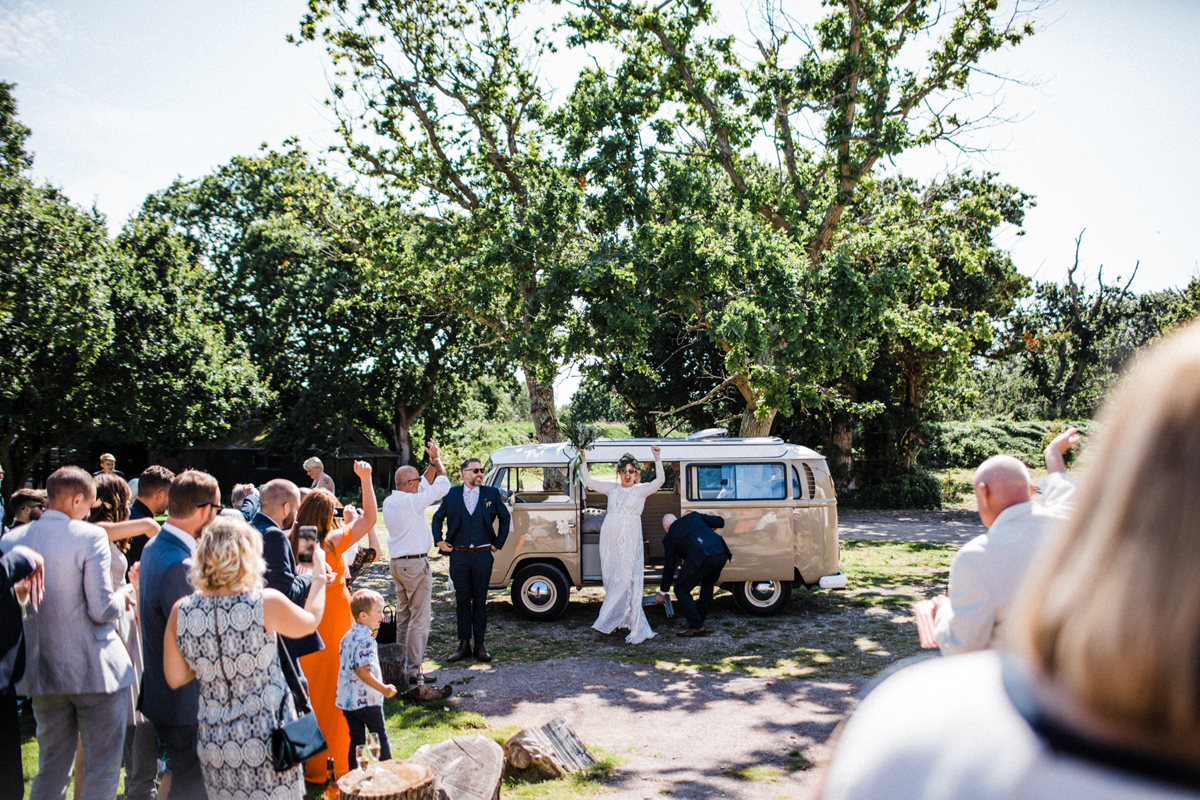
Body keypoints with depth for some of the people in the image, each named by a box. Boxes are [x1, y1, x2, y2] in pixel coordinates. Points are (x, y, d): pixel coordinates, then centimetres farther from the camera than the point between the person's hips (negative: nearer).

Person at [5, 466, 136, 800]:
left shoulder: (11, 540, 3)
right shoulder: (90, 536, -14)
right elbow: (101, 610, -17)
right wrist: (123, 597, 3)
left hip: (40, 671, 6)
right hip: (94, 670, -6)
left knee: (52, 769, 20)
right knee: (103, 769, 5)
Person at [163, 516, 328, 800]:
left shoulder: (180, 611, -8)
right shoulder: (266, 603, -16)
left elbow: (175, 679, 3)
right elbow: (310, 621, 5)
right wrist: (319, 578, 21)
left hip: (213, 743, 3)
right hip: (267, 740, -3)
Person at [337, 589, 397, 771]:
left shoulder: (347, 636, 9)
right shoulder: (366, 640, -19)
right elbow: (362, 670, -23)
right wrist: (384, 689, -18)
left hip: (347, 700, 8)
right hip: (366, 700, -8)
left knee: (356, 740, 13)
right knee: (380, 736, 7)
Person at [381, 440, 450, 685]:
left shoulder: (389, 502, 8)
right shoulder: (412, 502, -18)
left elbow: (424, 485, 21)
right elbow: (443, 485, -10)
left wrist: (432, 463, 17)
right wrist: (437, 460, 3)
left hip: (397, 562, 9)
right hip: (415, 564, -9)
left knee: (403, 616, 16)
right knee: (419, 619, -3)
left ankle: (401, 665, 21)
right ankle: (413, 671, -2)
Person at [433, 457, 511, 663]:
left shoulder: (492, 494, 4)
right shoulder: (452, 494, 5)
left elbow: (505, 518, 14)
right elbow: (437, 518, 17)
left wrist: (498, 543, 8)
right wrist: (439, 541, 7)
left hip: (483, 555, 0)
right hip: (459, 555, 1)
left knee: (480, 601, 5)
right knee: (462, 600, 6)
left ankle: (480, 645, 13)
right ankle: (464, 645, 14)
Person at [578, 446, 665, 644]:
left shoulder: (641, 490, 4)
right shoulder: (612, 489, 15)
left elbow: (660, 480, -11)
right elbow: (588, 481, 20)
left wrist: (657, 459, -21)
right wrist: (583, 461, 13)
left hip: (630, 541, -4)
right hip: (609, 539, 5)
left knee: (626, 580, -9)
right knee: (611, 580, 7)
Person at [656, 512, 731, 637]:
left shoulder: (669, 537, 19)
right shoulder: (693, 516, 29)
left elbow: (669, 567, 23)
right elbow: (720, 522, 26)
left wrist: (662, 593, 34)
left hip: (701, 557, -6)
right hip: (721, 553, 6)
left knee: (681, 589, 10)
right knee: (708, 583, 32)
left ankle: (697, 626, 5)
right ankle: (701, 616, 37)